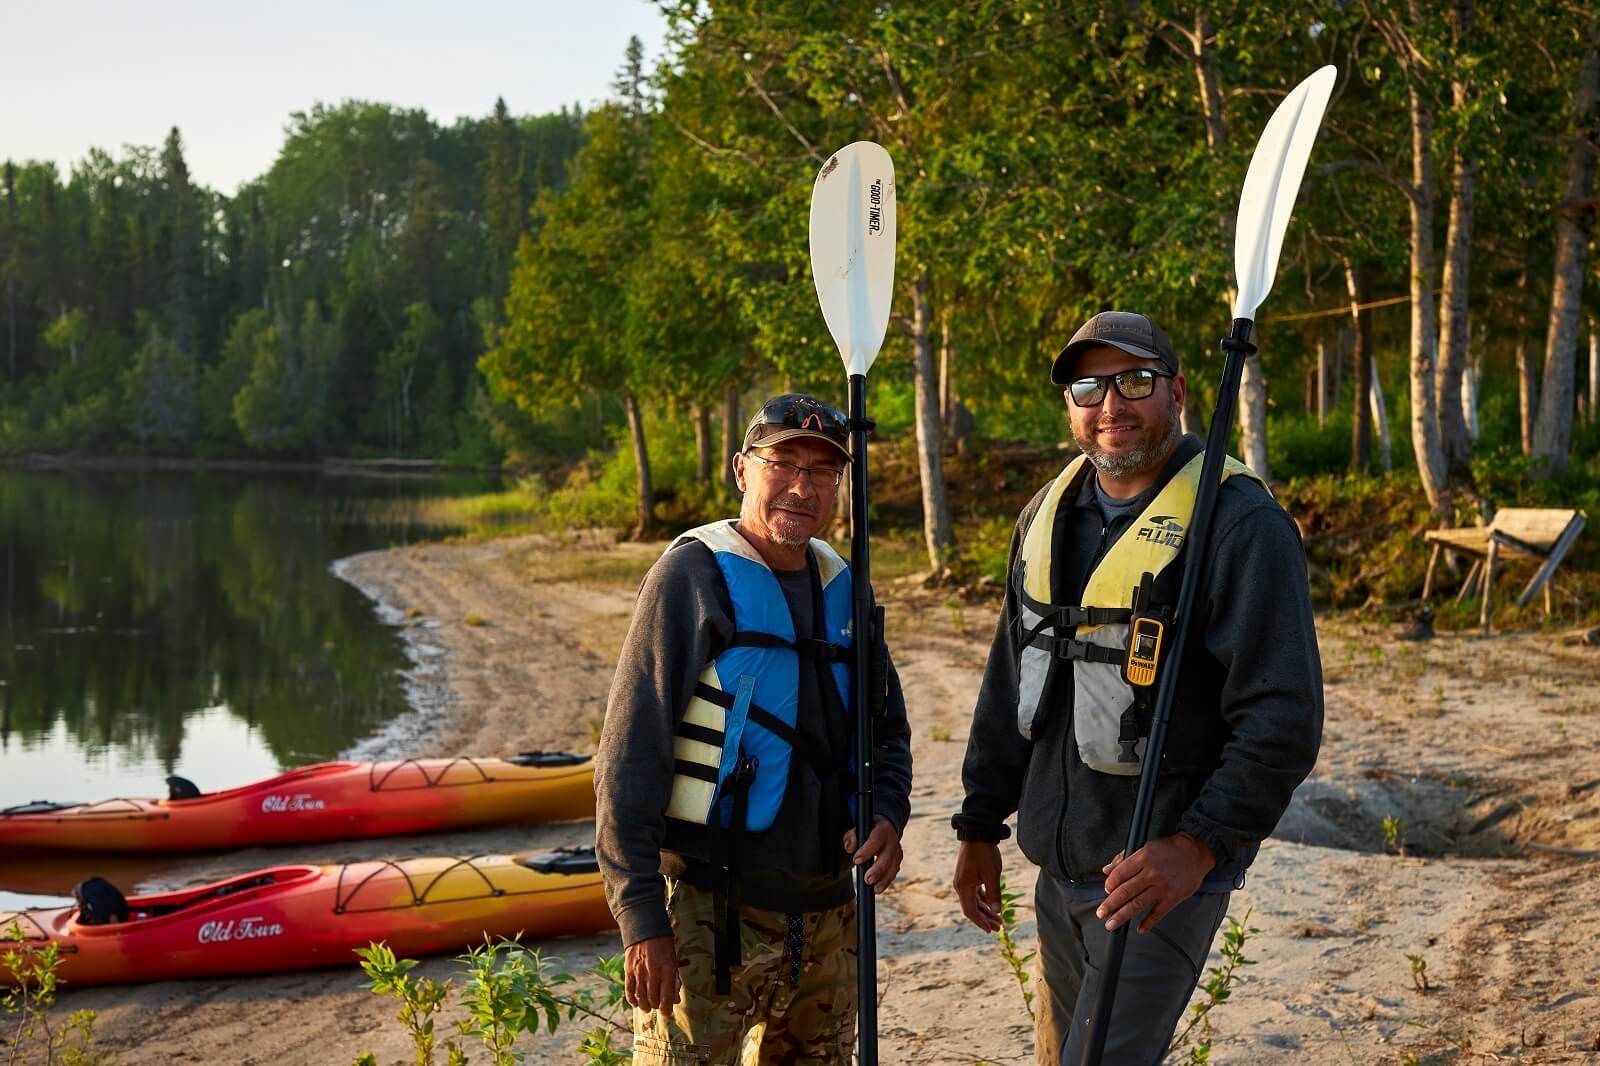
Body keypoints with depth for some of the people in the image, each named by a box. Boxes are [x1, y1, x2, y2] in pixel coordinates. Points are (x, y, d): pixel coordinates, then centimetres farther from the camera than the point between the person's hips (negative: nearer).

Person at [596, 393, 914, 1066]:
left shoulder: (841, 589, 10)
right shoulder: (694, 574, -9)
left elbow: (887, 728, 21)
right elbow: (629, 759, -13)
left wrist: (888, 815, -1)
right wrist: (642, 921, -16)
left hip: (825, 916, 6)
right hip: (706, 915, -6)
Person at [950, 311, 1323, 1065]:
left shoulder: (1239, 523, -14)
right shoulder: (1050, 513, 9)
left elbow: (1283, 720, -18)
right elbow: (1012, 683, 17)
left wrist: (1197, 846, -25)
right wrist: (981, 825, 18)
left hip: (1162, 871, -7)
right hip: (1059, 866, 7)